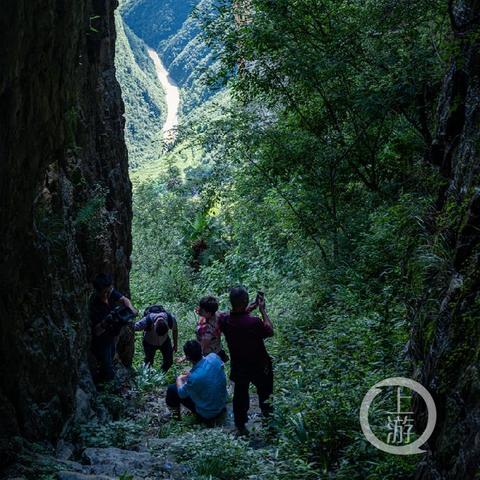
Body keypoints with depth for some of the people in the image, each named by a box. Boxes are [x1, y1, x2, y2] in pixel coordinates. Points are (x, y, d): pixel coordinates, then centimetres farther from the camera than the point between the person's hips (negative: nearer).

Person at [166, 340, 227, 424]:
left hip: (207, 414, -5)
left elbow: (181, 394, -11)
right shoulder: (214, 357, -19)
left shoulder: (194, 378, -34)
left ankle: (176, 412, 25)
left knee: (172, 389, 2)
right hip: (222, 404, 6)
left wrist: (179, 379, 8)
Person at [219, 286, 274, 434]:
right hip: (258, 367, -4)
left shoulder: (224, 320, -19)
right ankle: (268, 415, 45)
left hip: (239, 368, 4)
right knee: (265, 394, 24)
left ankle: (240, 425, 36)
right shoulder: (254, 322, -35)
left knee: (240, 395, 23)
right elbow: (270, 331, -14)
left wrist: (252, 307, 2)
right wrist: (262, 309, -12)